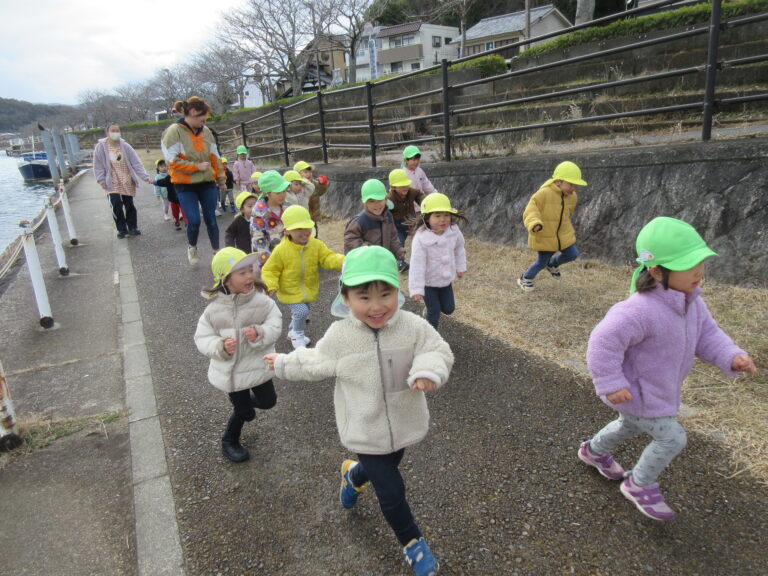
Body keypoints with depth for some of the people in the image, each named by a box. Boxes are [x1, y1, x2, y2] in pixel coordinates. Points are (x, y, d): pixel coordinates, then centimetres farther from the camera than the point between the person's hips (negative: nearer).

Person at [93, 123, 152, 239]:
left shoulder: (125, 146, -6)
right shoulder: (100, 147, -8)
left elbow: (136, 163, -8)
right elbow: (98, 166, -2)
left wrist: (145, 176, -16)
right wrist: (102, 180, -6)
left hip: (127, 182, 1)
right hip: (112, 183, -1)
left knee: (129, 205, 7)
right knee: (116, 205, -11)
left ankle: (132, 227, 23)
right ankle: (121, 229, 6)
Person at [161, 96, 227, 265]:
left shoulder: (205, 131, 6)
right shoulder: (174, 131, -10)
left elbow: (214, 158, 12)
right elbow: (173, 161, -15)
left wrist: (221, 180, 16)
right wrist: (197, 166, -16)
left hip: (207, 183, 4)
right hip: (185, 186, -4)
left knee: (211, 219, 5)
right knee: (194, 220, -6)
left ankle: (217, 251, 18)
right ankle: (192, 248, 22)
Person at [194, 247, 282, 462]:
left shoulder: (262, 302, -14)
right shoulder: (214, 309, -15)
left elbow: (275, 326, -10)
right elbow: (202, 338, -8)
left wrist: (259, 334, -31)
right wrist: (221, 347, -28)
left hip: (258, 367, 2)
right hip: (231, 371, -2)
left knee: (268, 401, 17)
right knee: (244, 412, 12)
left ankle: (246, 401, 52)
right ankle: (229, 441, 43)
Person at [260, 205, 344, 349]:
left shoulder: (317, 245, -11)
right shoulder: (281, 250, -19)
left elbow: (329, 258, -17)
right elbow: (269, 270, -10)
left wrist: (343, 261, -37)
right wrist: (271, 286, -26)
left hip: (309, 290, 5)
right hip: (290, 291, -4)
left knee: (302, 313, 21)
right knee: (301, 311, -18)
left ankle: (292, 332, 51)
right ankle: (297, 335, 13)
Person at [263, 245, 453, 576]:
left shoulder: (413, 326, -18)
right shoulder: (339, 335, -16)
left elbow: (438, 351, -18)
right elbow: (314, 363, 1)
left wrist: (428, 371, -40)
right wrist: (283, 364, 13)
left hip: (404, 426, 2)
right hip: (366, 433, -2)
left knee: (384, 468, 28)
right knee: (391, 492, 2)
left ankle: (354, 474, 64)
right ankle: (413, 543, 32)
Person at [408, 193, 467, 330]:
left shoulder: (453, 231, -15)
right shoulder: (421, 238, -29)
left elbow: (459, 248, 6)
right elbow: (417, 264, -27)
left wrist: (460, 267, 15)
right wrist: (416, 288, -25)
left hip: (446, 279, 5)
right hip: (428, 282, -5)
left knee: (449, 309, 17)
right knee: (434, 312, 1)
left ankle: (431, 304, 47)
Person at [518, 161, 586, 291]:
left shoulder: (572, 197, 0)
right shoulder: (544, 193, -23)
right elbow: (531, 210, -25)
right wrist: (534, 223, -43)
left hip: (563, 234, 6)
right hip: (544, 236, -6)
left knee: (572, 255, 11)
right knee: (542, 262, 3)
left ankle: (553, 264, 41)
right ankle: (525, 278, 31)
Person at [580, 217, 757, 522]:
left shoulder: (690, 301, -7)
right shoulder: (642, 310, -37)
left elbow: (706, 334, 2)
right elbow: (604, 340, -38)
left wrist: (732, 358, -16)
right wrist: (611, 384, -32)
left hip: (656, 388, 9)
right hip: (634, 393, -9)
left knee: (631, 426, 29)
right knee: (672, 438, 1)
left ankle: (594, 451, 56)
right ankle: (639, 484, 26)